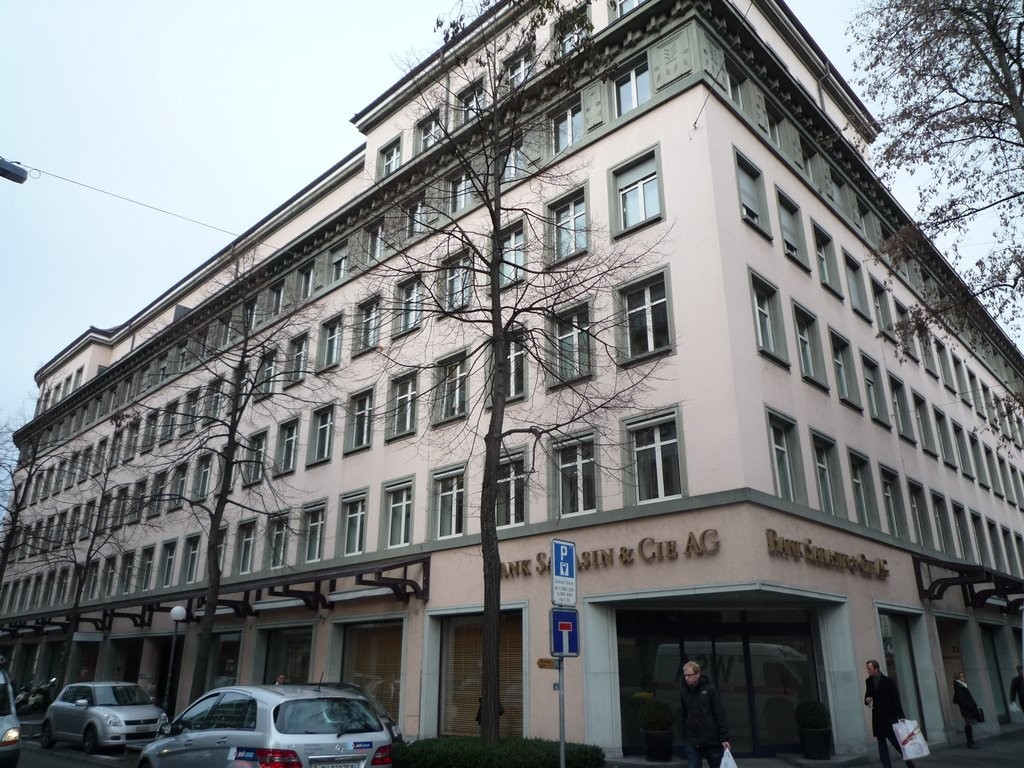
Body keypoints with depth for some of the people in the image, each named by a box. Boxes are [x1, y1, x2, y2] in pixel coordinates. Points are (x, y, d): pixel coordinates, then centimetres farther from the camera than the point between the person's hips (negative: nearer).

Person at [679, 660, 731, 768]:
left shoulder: (710, 689, -6)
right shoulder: (683, 691, 3)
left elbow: (720, 715, -7)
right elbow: (684, 715, 10)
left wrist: (724, 738, -12)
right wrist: (685, 733, 7)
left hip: (713, 741, -2)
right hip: (693, 743, 2)